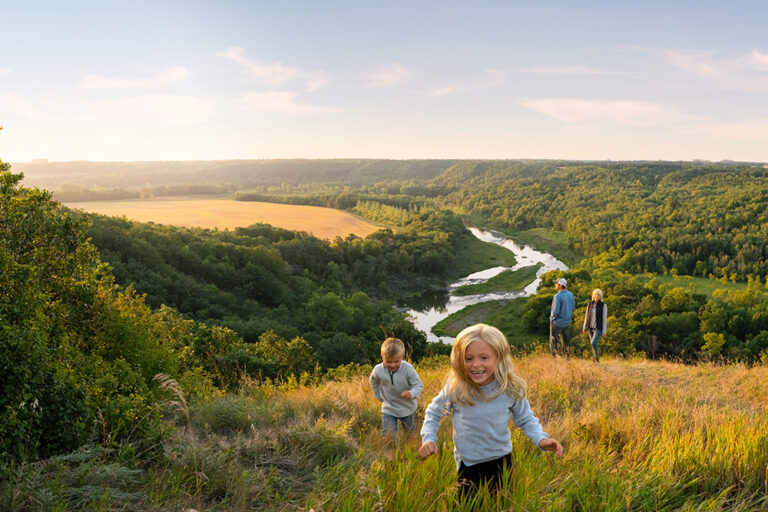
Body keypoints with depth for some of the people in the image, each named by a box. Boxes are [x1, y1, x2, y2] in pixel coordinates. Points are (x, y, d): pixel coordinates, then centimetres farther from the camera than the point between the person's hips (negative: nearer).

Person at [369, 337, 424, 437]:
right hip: (388, 409, 0)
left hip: (407, 407, 0)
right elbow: (373, 381, 7)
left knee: (410, 431, 21)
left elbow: (419, 384, -17)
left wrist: (412, 393, -37)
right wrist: (379, 396, 6)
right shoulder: (378, 370, -17)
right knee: (388, 435, -7)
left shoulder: (408, 369, -26)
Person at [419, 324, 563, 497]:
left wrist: (541, 439, -18)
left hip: (501, 459, 2)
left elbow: (526, 418, -1)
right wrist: (428, 438, -14)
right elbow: (434, 412, -1)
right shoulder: (455, 388, -20)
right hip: (468, 463, -1)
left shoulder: (511, 388, -18)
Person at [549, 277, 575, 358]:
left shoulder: (557, 296, -22)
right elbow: (573, 308, 9)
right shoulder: (570, 294, -1)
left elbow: (555, 311, -23)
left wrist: (552, 318, -5)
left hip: (557, 323, -6)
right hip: (567, 322, 6)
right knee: (566, 342, 15)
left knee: (553, 342, 5)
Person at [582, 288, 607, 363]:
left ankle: (597, 358, 4)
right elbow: (587, 315, 10)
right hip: (591, 327, 5)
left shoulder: (603, 305, -10)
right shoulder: (590, 304, 3)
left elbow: (605, 318, -9)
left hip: (598, 328, -5)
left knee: (593, 343, -16)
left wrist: (604, 331, -10)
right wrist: (584, 326, 9)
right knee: (592, 343, 10)